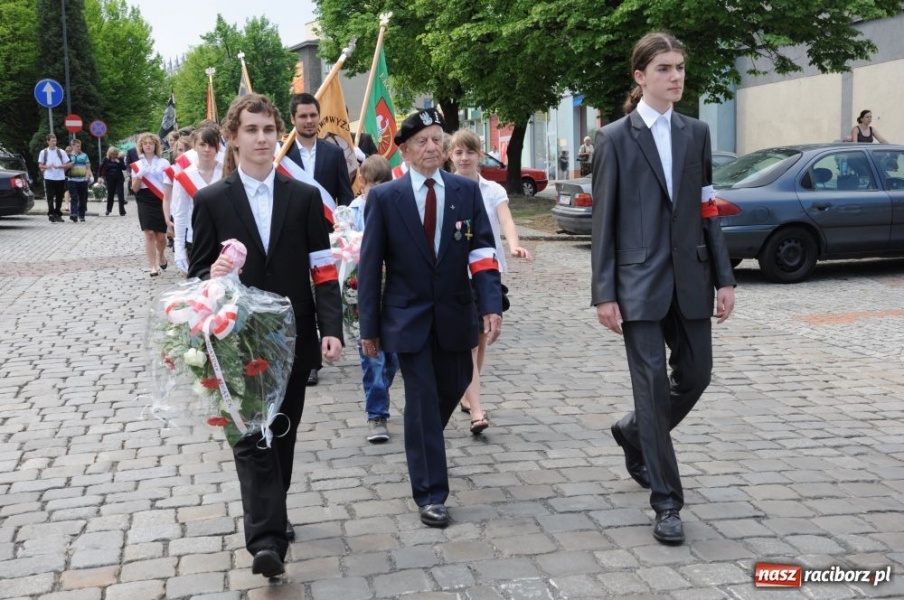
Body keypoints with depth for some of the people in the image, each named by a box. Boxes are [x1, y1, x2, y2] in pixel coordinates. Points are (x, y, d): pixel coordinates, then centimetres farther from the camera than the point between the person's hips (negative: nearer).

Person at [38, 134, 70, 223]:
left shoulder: (61, 152, 8)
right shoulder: (43, 152, 8)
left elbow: (67, 165, 6)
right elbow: (40, 165, 9)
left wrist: (58, 166, -11)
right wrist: (47, 166, -11)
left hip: (60, 178, 1)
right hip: (49, 178, -1)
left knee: (59, 197, 7)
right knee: (50, 197, -9)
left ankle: (58, 214, 17)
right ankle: (51, 214, -12)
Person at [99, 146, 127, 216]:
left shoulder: (119, 159, -2)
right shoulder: (106, 160, 0)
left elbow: (124, 168, -8)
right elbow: (101, 168, 8)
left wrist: (119, 162, -19)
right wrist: (101, 176, 2)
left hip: (119, 179, -1)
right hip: (110, 180, 1)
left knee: (120, 195, -6)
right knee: (110, 195, 11)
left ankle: (122, 211, -1)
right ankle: (108, 210, 31)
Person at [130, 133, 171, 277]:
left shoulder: (163, 162, 5)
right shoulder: (137, 165, 10)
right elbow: (135, 188, 7)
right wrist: (139, 175, -10)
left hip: (160, 201, -1)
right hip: (145, 201, 1)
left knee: (161, 235, 1)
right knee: (149, 233, -9)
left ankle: (161, 256, 33)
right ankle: (153, 266, -5)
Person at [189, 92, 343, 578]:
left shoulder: (304, 197, 5)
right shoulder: (211, 201, 1)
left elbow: (323, 271, 2)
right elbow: (198, 274, 2)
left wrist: (332, 329, -8)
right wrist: (213, 275, -21)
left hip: (294, 338, 2)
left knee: (282, 434, 13)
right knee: (252, 438, -8)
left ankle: (269, 517, 31)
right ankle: (267, 539, -11)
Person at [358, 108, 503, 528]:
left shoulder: (467, 191, 1)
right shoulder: (384, 198, -4)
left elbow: (482, 252, -4)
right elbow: (370, 266, -3)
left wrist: (491, 305, -16)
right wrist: (369, 327, -4)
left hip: (454, 315, 3)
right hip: (408, 317, -3)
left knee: (452, 388, 15)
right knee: (422, 399, -2)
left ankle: (422, 443, 47)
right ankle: (430, 494, 8)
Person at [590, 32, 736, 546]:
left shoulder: (696, 133, 10)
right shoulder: (615, 138, -2)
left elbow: (708, 211, 10)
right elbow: (604, 220, -3)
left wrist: (725, 277, 4)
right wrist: (604, 293, -8)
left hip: (689, 277, 4)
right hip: (640, 281, -4)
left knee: (695, 376, 9)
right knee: (654, 385, -2)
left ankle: (635, 432, 38)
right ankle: (667, 503, 8)